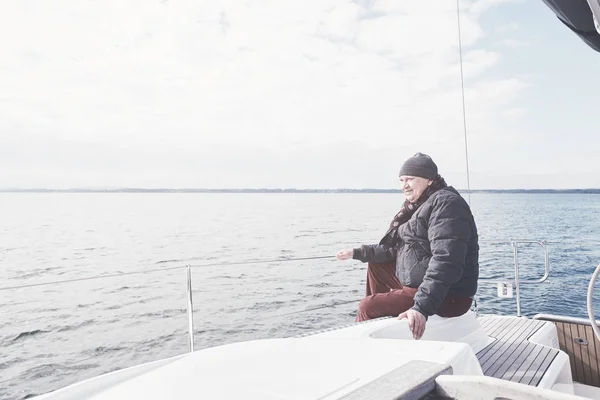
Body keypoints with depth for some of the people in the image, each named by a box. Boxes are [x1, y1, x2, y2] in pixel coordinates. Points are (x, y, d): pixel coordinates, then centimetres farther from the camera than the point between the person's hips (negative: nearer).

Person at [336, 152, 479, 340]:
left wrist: (421, 306, -38)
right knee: (376, 266, 18)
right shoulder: (420, 205, 14)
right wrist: (357, 252, 18)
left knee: (367, 307, -14)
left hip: (447, 296, -10)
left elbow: (445, 262, -29)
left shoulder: (446, 203, -17)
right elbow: (398, 248, 22)